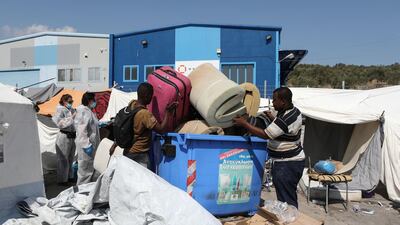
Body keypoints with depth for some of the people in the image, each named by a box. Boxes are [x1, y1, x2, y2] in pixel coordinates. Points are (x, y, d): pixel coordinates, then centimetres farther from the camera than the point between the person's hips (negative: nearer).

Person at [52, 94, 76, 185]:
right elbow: (60, 124, -20)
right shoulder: (60, 110, -9)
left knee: (70, 158, 17)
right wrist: (71, 118, -23)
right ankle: (62, 180, 12)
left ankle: (69, 176, 31)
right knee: (63, 159, 1)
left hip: (72, 136, 7)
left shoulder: (72, 110, 10)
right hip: (64, 137, -7)